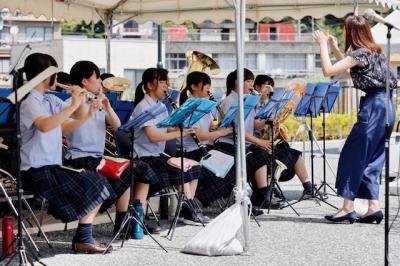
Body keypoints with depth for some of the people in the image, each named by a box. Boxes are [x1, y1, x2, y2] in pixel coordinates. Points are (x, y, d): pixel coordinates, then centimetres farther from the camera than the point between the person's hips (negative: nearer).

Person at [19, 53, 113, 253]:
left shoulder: (50, 100, 12)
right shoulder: (29, 102, -14)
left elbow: (79, 117, 13)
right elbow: (45, 126, -34)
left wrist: (80, 101, -7)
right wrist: (73, 105, -32)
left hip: (53, 167, 9)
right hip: (36, 172, -9)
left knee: (98, 185, 3)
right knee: (90, 187, -13)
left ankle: (85, 235, 3)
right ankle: (83, 239, -2)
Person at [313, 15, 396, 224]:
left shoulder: (359, 53, -12)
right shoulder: (372, 51, 17)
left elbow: (328, 71, -19)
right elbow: (350, 73, 30)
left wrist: (323, 45, -7)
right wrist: (334, 49, 26)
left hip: (374, 108, -10)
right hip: (384, 107, 10)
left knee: (352, 156, -5)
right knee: (370, 160, 10)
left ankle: (348, 207, -5)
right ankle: (373, 207, 6)